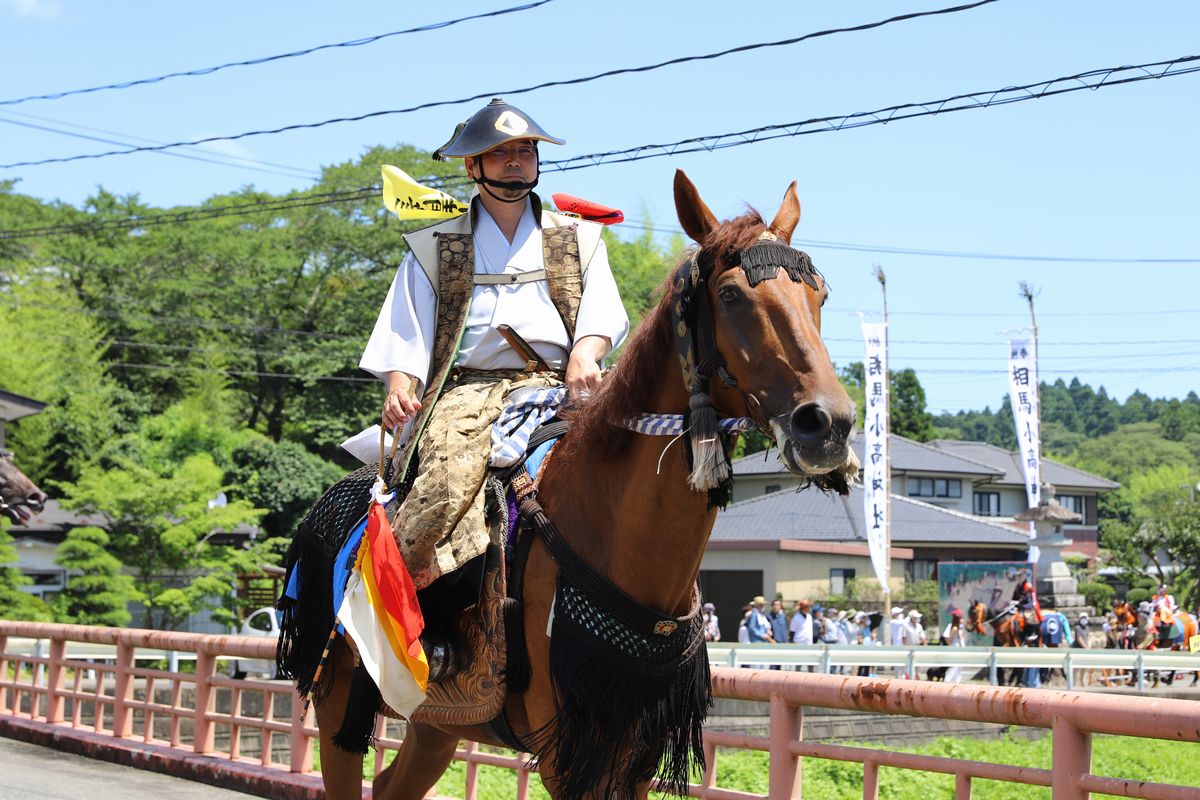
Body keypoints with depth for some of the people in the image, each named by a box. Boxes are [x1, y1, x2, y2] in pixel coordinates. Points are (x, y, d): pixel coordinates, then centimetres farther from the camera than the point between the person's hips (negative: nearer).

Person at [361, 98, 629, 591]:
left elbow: (600, 311, 9)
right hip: (465, 388, -1)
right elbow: (406, 333, 14)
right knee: (450, 475, -34)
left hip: (552, 384, 1)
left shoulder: (577, 239, 23)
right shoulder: (435, 248, 21)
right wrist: (399, 388, -5)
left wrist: (584, 354, -13)